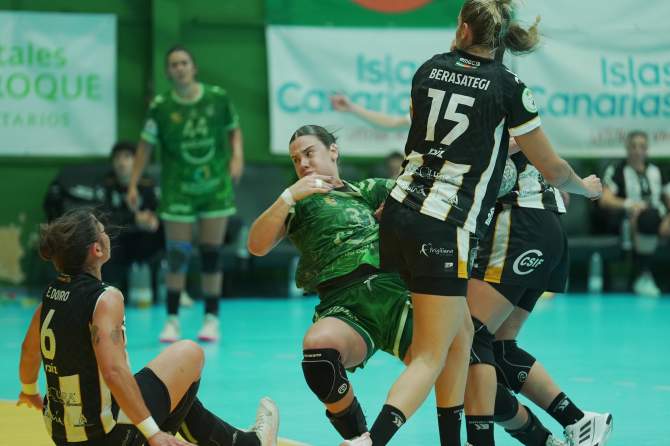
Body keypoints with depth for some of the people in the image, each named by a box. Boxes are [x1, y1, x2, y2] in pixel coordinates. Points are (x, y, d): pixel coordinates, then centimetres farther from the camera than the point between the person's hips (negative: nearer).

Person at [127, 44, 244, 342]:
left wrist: (237, 156, -6)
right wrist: (133, 184, -3)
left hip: (215, 186, 1)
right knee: (176, 255, -2)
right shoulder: (161, 106, -7)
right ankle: (172, 320, 8)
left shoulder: (218, 98, -5)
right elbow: (146, 145, 0)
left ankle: (211, 318, 14)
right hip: (178, 190, -1)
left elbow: (234, 129, 10)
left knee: (212, 254, 4)